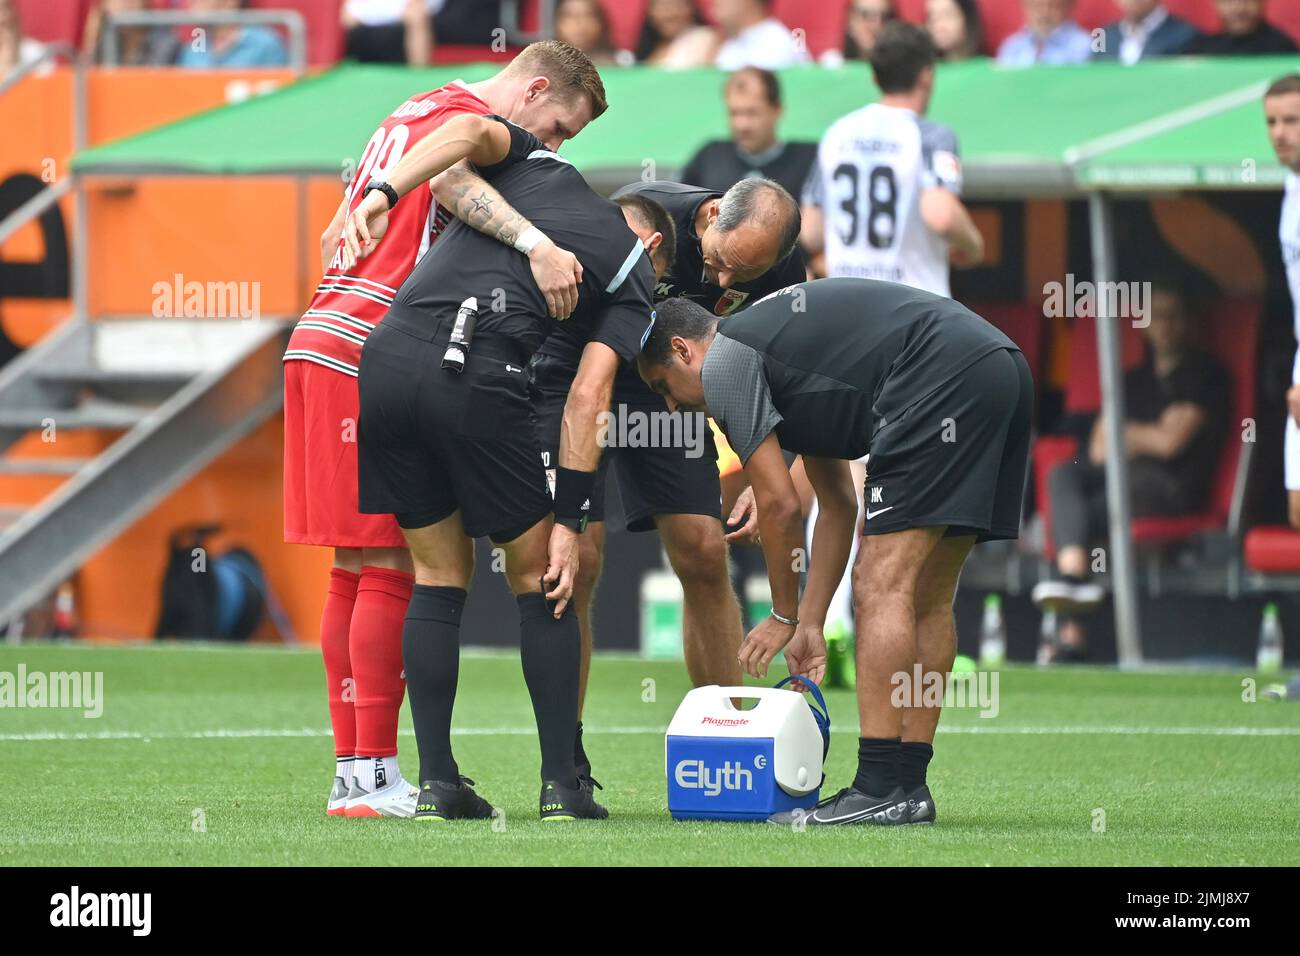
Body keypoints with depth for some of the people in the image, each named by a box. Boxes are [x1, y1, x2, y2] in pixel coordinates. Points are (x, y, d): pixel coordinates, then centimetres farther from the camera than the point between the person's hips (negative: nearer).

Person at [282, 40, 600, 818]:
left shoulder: (411, 114, 23)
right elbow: (451, 175, -32)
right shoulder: (467, 118, -7)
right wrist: (535, 244, -43)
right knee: (390, 567, -9)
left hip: (320, 342, 10)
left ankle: (352, 773, 11)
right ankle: (373, 776, -10)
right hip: (369, 353, -10)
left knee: (356, 571, 10)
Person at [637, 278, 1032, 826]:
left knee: (882, 587, -10)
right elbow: (838, 503, 34)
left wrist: (784, 617, 17)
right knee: (926, 599, 14)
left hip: (942, 377, -10)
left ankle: (881, 789, -14)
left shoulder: (723, 362, 3)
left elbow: (779, 504, 3)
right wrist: (810, 624, 33)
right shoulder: (773, 345, 31)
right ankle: (909, 787, 14)